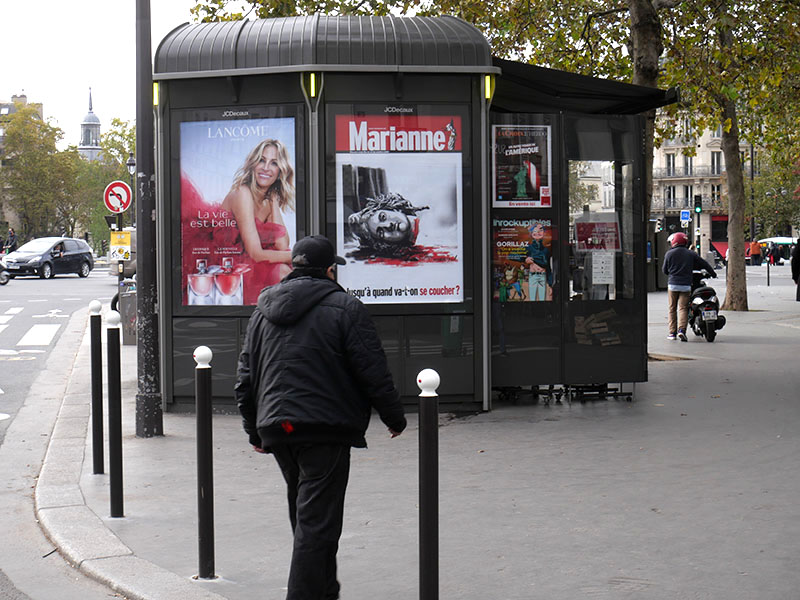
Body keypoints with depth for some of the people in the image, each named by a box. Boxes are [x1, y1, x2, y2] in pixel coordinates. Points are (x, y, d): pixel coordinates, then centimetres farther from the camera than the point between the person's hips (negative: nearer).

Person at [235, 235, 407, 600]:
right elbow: (373, 373, -8)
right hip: (325, 431, -7)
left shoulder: (262, 311, 14)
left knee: (304, 515, 20)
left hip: (276, 429, 7)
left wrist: (255, 429, 25)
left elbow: (245, 378, 17)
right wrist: (394, 417, 5)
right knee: (316, 522, -6)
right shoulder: (345, 308, -5)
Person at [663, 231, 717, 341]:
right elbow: (704, 264, 11)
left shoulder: (669, 254, 0)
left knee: (672, 309, 7)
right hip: (686, 285, 1)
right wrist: (713, 273, 28)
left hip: (672, 284, 0)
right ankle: (682, 329, -19)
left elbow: (665, 270, 7)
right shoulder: (691, 254, 4)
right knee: (683, 308, -1)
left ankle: (672, 332, 6)